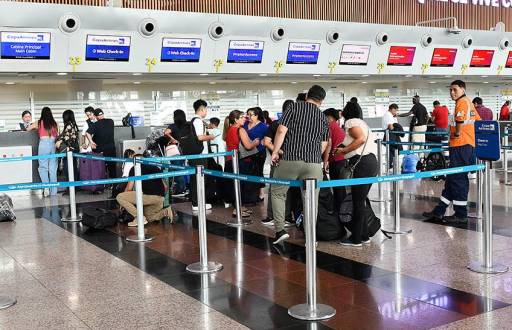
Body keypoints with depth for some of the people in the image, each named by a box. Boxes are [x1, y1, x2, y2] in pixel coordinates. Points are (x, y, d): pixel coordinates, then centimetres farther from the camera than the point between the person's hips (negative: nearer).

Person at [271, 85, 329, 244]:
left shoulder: (294, 108, 3)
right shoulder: (323, 118, 13)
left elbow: (281, 131, -7)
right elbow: (323, 146, 15)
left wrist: (275, 152, 0)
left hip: (290, 159, -2)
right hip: (314, 162, 2)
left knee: (277, 193, 14)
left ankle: (280, 230, 5)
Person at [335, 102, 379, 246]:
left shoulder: (351, 122, -3)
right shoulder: (361, 122, 25)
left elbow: (361, 138, -18)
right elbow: (368, 139, 20)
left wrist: (344, 150, -10)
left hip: (363, 164, -9)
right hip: (372, 162, 9)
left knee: (358, 202, -4)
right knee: (361, 201, 14)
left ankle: (356, 239, 2)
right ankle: (364, 236, 18)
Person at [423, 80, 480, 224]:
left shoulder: (462, 101, -10)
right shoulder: (469, 102, 19)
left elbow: (460, 118, -25)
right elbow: (478, 120, 23)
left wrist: (457, 133, -13)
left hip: (461, 145, -10)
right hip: (468, 144, 10)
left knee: (457, 179, -4)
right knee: (452, 178, 11)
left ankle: (461, 214, 3)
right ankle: (439, 212, 16)